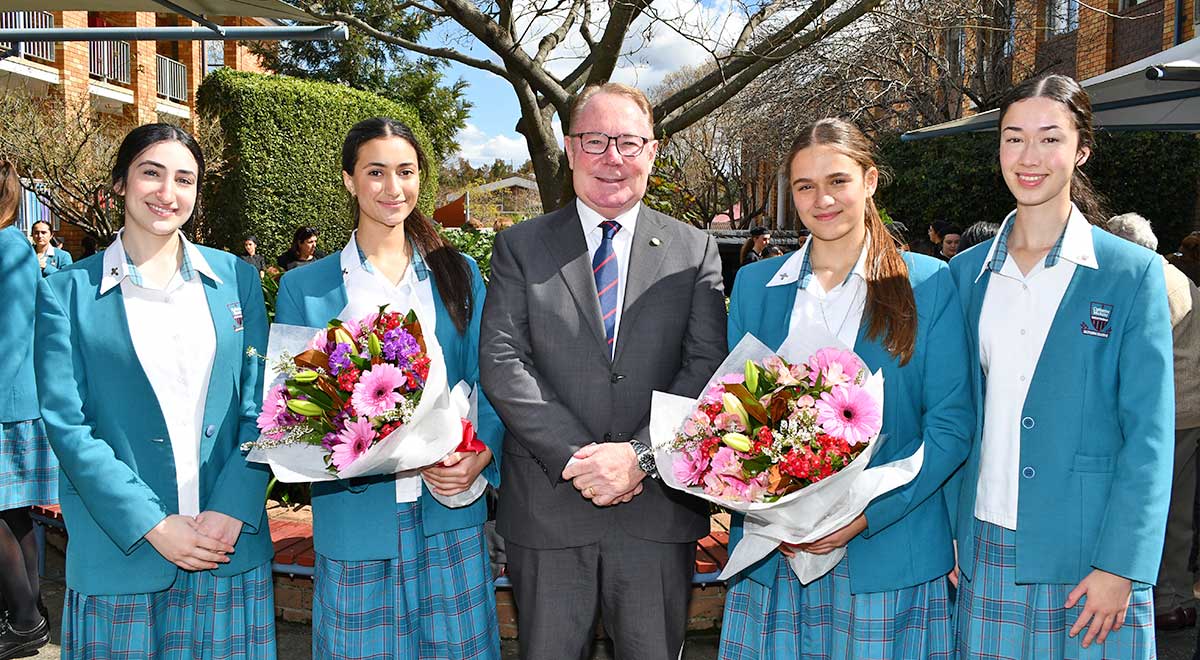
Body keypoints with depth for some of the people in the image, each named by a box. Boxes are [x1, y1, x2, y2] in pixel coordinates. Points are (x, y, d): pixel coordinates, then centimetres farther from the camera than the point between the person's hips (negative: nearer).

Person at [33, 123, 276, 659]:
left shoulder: (236, 279, 6)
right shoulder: (67, 292, 1)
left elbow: (260, 406, 2)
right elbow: (66, 424, -5)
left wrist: (231, 511, -11)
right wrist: (154, 526, -13)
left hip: (232, 547, 2)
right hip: (119, 556, -1)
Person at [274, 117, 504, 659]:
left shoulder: (457, 273, 8)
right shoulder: (304, 288, 3)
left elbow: (487, 382, 5)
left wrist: (481, 454, -16)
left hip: (450, 516, 2)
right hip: (357, 518, -1)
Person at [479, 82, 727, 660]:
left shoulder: (695, 251, 6)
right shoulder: (520, 248, 4)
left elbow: (707, 367, -3)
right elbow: (502, 362, -5)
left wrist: (639, 454, -16)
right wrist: (573, 457, -15)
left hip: (659, 507, 0)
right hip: (546, 507, 0)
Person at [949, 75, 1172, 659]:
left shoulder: (1131, 272, -4)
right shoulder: (966, 273, 6)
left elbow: (1148, 435, -7)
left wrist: (1120, 567, -13)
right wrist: (948, 534, 3)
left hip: (1087, 559, -3)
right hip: (983, 553, 3)